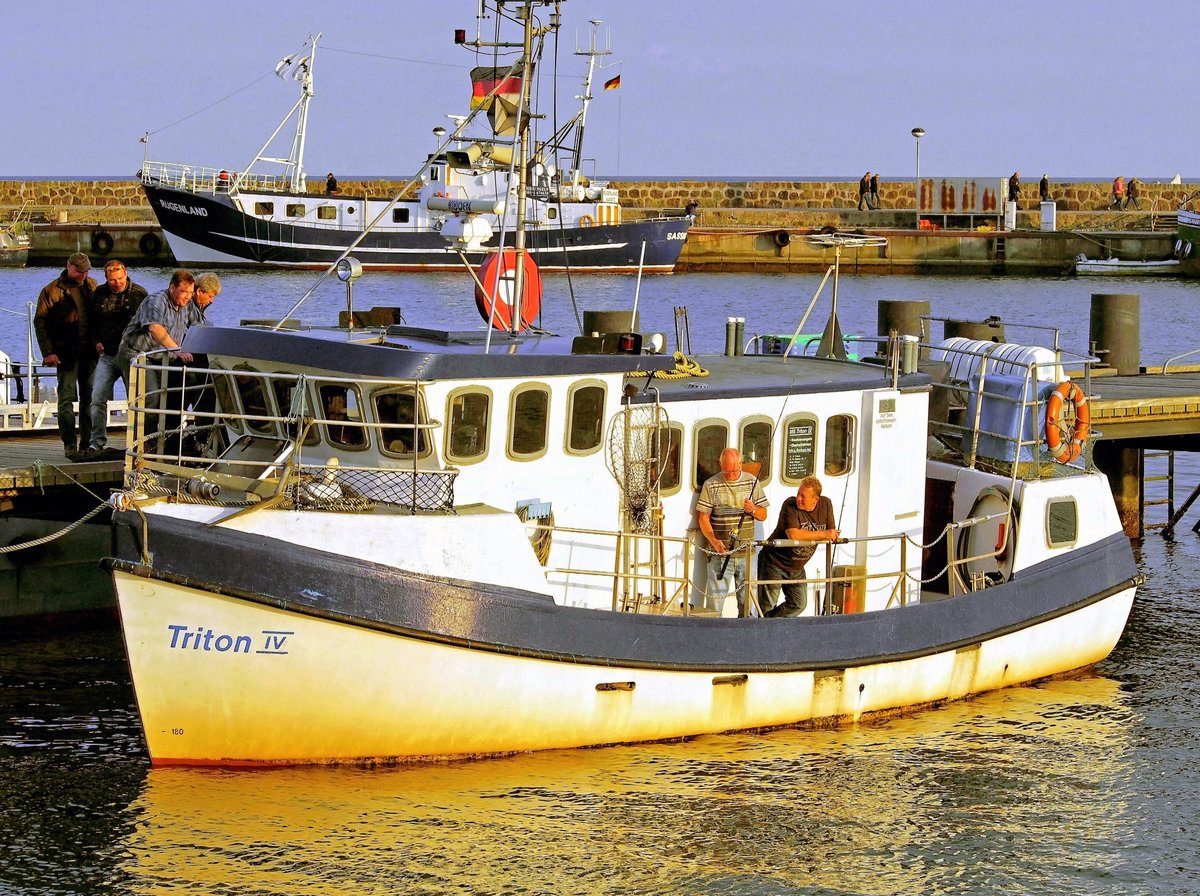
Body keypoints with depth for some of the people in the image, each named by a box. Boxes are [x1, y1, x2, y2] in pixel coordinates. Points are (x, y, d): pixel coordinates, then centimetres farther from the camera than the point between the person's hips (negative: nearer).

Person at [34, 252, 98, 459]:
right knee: (67, 398, -5)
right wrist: (48, 352, -12)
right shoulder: (52, 291, -3)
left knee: (89, 398, 8)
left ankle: (87, 443, 14)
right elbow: (40, 322, -5)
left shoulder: (92, 286, 10)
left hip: (89, 351, 5)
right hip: (66, 353, -5)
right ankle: (70, 446, -3)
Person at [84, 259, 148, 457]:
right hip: (107, 355, 3)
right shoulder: (99, 294, 6)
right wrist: (96, 341, 5)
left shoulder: (139, 294, -3)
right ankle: (97, 442, 2)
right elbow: (91, 322, 18)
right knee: (97, 399, -5)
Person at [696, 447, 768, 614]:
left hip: (746, 554, 2)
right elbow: (703, 518, -2)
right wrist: (714, 541, -19)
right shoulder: (711, 485, 0)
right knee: (714, 598, -3)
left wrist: (753, 510, -12)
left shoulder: (752, 482, 7)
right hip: (720, 553, -2)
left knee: (748, 600, 5)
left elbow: (763, 515, 12)